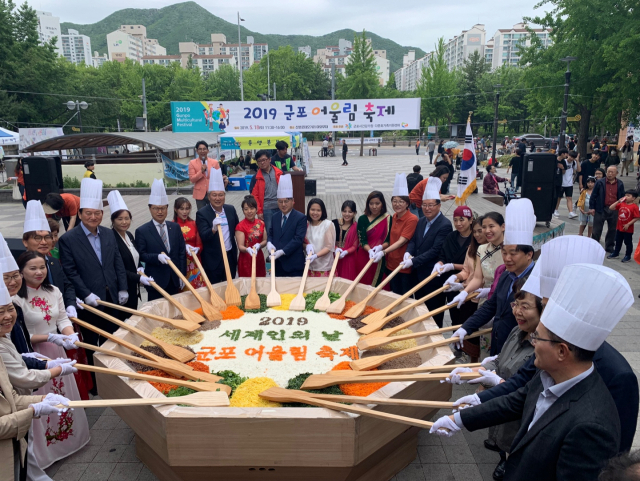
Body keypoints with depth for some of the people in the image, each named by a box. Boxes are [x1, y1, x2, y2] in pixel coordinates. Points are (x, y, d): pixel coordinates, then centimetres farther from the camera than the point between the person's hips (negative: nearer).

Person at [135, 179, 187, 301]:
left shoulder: (175, 227, 6)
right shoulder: (142, 231, -4)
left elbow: (182, 252, 6)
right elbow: (141, 255, -7)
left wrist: (182, 275, 2)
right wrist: (157, 257, -25)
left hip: (174, 279, 3)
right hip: (155, 281, -3)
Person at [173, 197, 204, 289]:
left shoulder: (194, 224, 5)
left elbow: (199, 244, 7)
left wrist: (196, 249, -14)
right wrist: (184, 247, -19)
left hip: (194, 263, 3)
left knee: (197, 289, 3)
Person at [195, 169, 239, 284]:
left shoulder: (231, 209, 4)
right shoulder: (202, 213, -11)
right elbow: (204, 236, -21)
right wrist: (213, 229, -40)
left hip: (230, 256, 5)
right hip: (213, 260, -4)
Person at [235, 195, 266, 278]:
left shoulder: (261, 223, 4)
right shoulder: (240, 226, -10)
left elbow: (265, 241, 7)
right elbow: (240, 246, -13)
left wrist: (259, 245, -14)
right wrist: (248, 249, -34)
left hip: (259, 258, 4)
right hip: (246, 260, -4)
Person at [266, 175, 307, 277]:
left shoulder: (301, 218, -7)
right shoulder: (275, 217, 13)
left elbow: (298, 238, -15)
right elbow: (271, 234, 18)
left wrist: (282, 251, -22)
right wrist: (269, 243, -6)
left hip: (294, 263, -5)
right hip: (278, 262, 6)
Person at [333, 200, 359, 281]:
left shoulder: (356, 227, -6)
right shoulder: (334, 223, -3)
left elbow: (355, 246, -3)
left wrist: (346, 252, -19)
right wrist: (336, 248, -16)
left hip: (348, 260, -1)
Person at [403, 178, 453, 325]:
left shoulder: (445, 225, -19)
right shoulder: (421, 221, 7)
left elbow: (435, 250, -24)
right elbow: (413, 240, 10)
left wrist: (413, 261, -25)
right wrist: (408, 252, -12)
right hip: (418, 274, 8)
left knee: (433, 310, 7)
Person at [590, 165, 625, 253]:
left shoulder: (620, 184, 5)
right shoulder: (600, 182, -4)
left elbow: (622, 197, 12)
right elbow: (593, 195, -2)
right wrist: (591, 207, -6)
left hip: (614, 210, 3)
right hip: (601, 209, -3)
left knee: (612, 229, 12)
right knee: (597, 229, 2)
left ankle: (609, 247, 24)